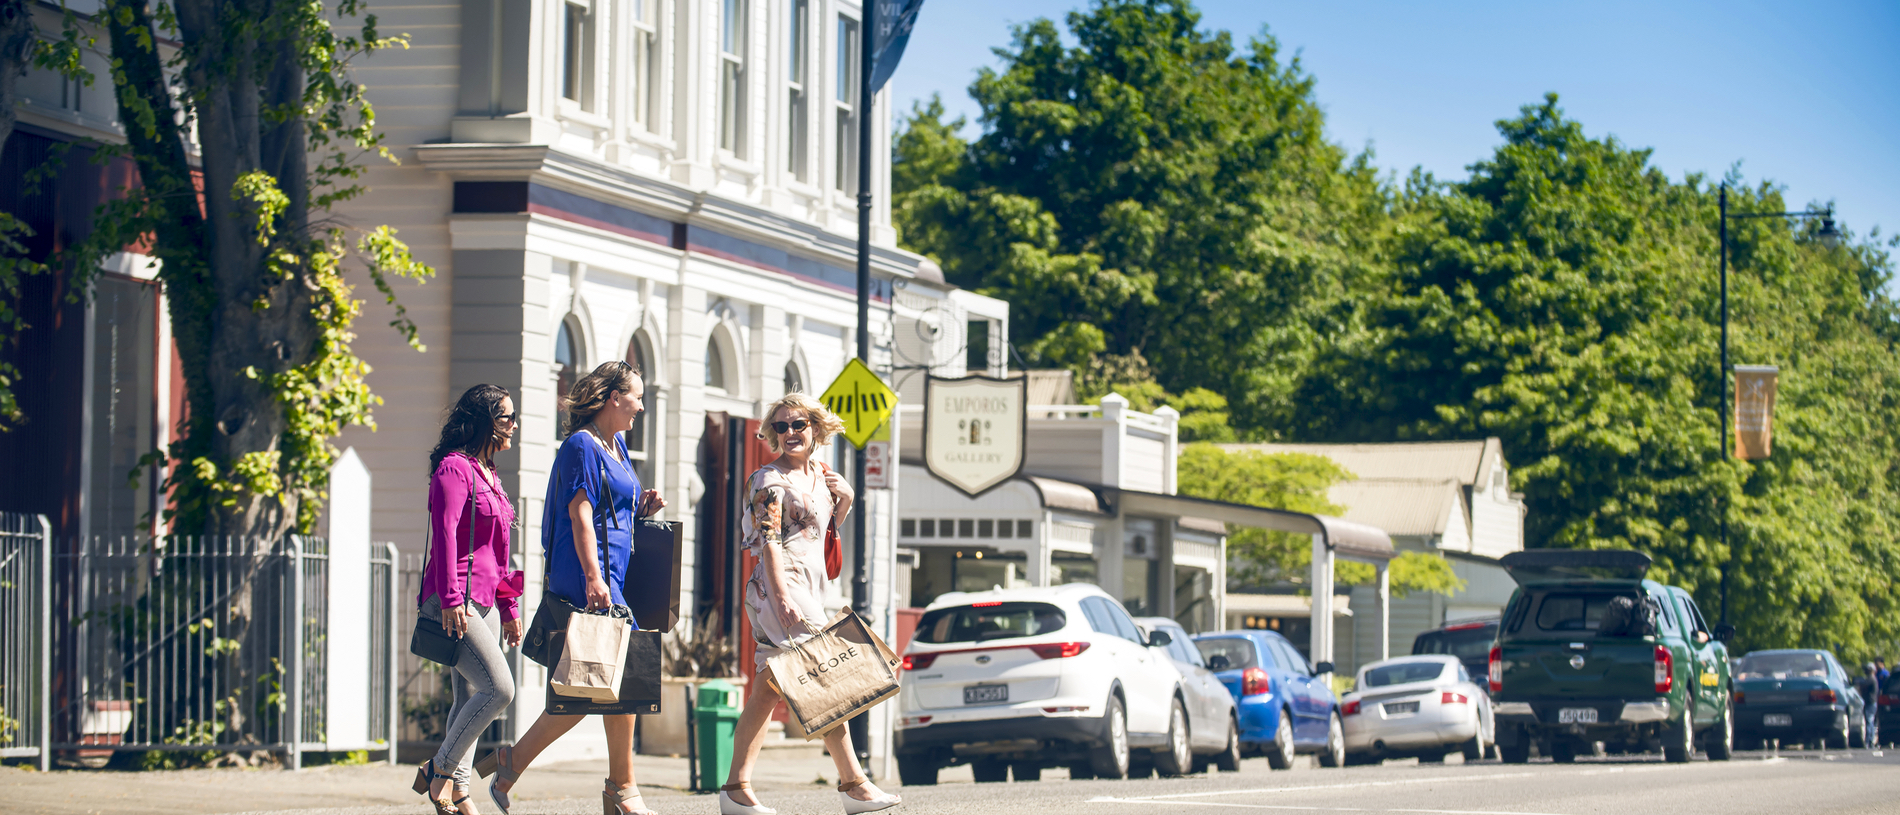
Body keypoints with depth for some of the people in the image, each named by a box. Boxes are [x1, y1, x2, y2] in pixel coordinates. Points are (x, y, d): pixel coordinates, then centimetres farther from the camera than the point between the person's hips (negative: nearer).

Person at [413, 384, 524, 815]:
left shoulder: (488, 475, 21)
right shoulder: (454, 467, -8)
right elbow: (445, 533, -17)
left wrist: (510, 609, 22)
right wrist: (451, 597, -24)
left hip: (483, 603, 10)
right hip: (454, 603, -10)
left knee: (470, 699, 6)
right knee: (499, 687, -17)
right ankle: (438, 771, -7)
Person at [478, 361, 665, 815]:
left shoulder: (616, 446, 21)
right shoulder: (582, 445, -8)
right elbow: (580, 513, -16)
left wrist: (641, 509, 10)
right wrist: (593, 578, -24)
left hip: (611, 576, 10)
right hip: (588, 577, -10)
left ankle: (513, 763, 10)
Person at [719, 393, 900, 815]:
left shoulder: (817, 474, 17)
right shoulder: (770, 480, -7)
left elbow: (826, 526, 31)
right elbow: (769, 542, -16)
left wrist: (844, 499, 10)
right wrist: (783, 599, -25)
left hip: (807, 587, 9)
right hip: (780, 587, -9)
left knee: (766, 693, 4)